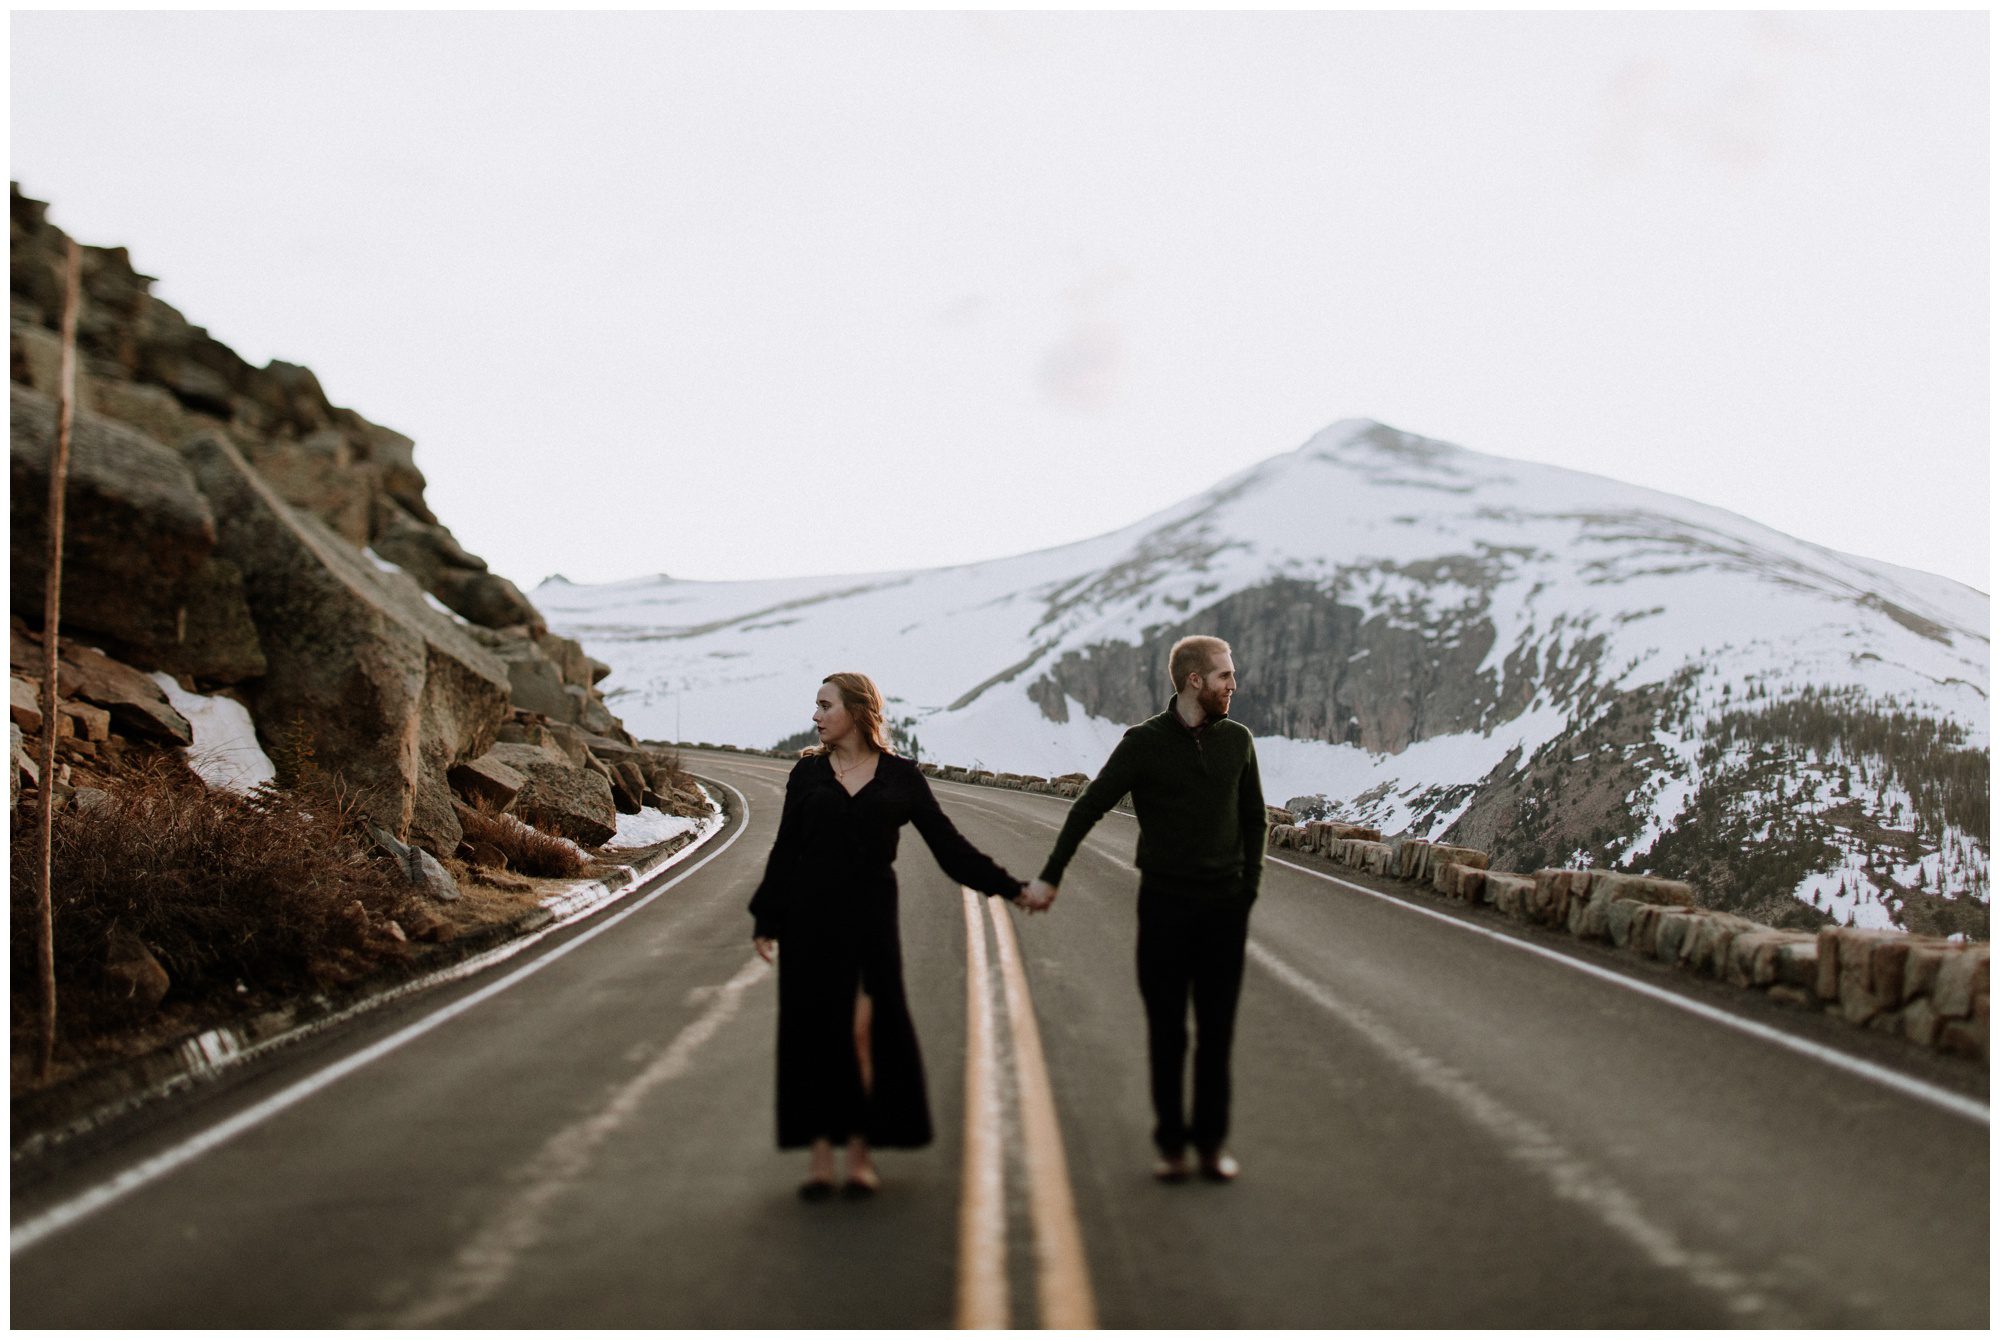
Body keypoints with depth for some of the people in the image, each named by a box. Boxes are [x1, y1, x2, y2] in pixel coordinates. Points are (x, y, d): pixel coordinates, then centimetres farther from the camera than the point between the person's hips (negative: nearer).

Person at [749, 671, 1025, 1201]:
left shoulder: (900, 776, 5)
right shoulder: (808, 773, 8)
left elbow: (947, 843, 7)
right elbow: (785, 850, 9)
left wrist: (1010, 888, 4)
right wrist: (766, 920, 4)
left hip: (870, 916, -1)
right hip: (811, 918, 1)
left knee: (866, 1029, -6)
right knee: (814, 1030, 0)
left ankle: (862, 1149, 3)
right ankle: (821, 1151, 6)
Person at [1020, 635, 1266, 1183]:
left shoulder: (1237, 740, 5)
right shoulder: (1144, 743, -5)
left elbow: (1254, 817, 16)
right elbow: (1088, 809, -2)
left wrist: (1249, 885, 6)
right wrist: (1050, 876, -5)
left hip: (1225, 906, 3)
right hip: (1165, 904, -2)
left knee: (1217, 1029, 6)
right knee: (1166, 1030, 4)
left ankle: (1211, 1141, 14)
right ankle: (1171, 1143, 12)